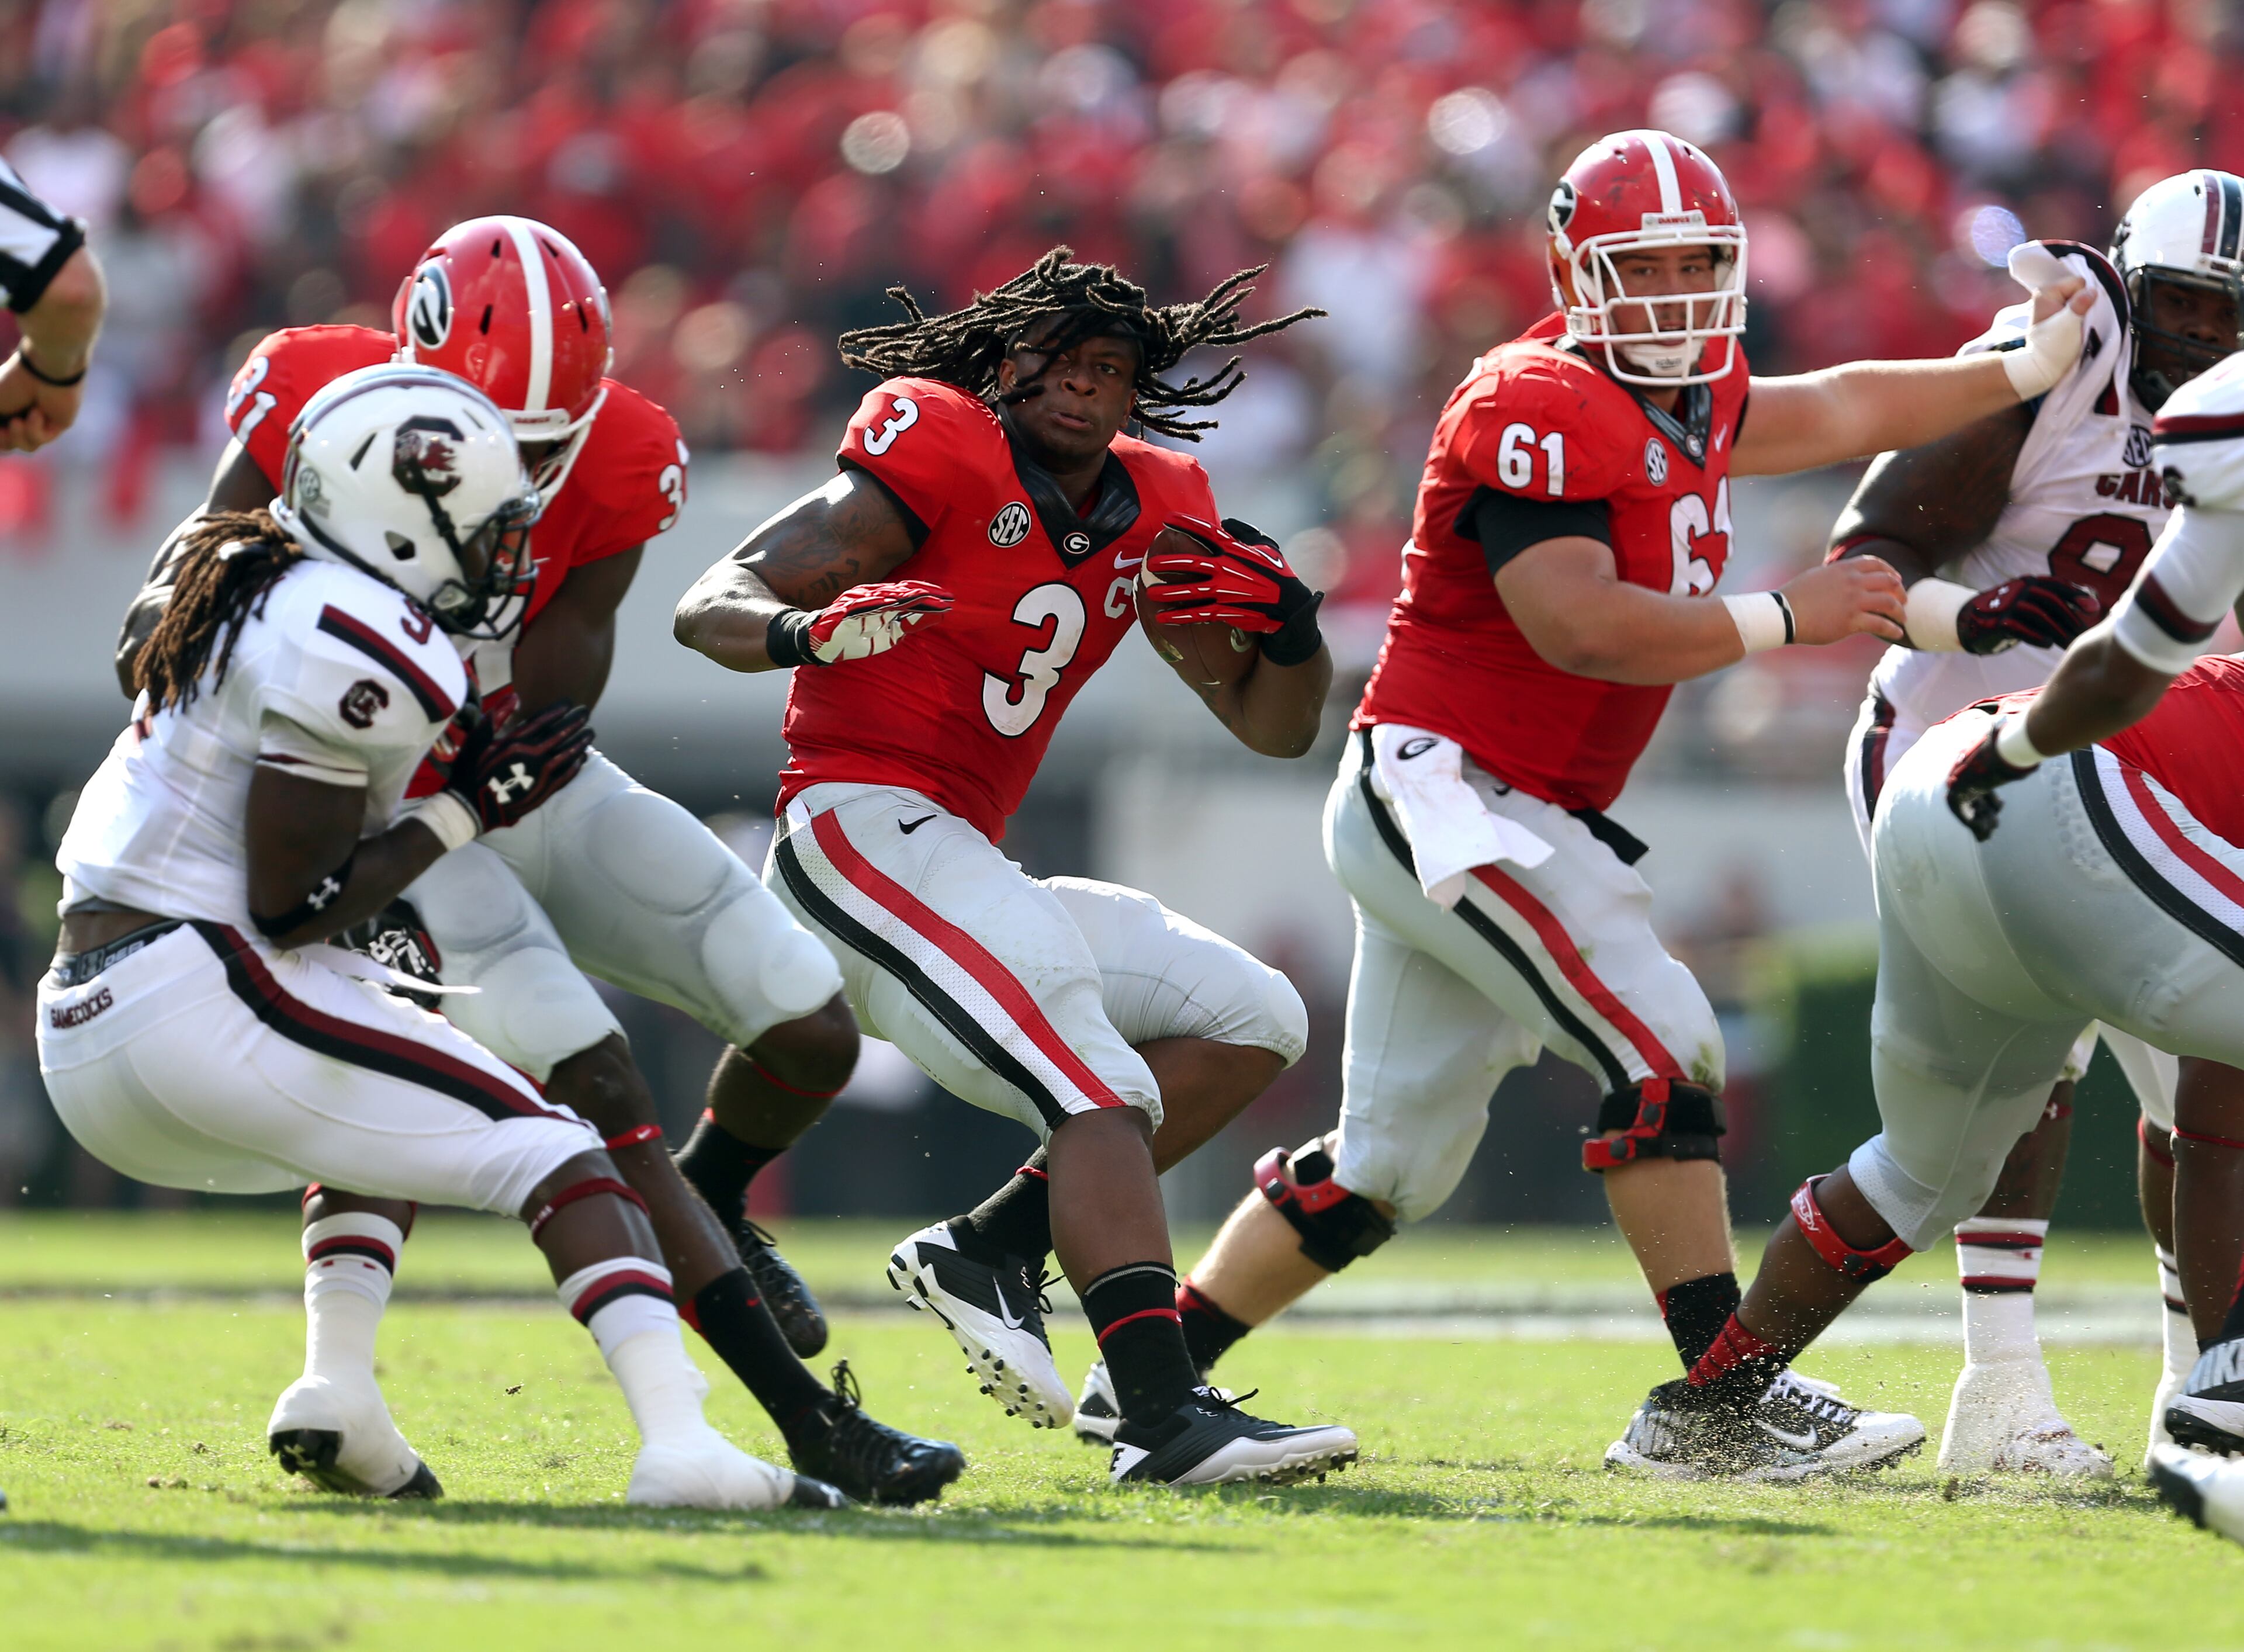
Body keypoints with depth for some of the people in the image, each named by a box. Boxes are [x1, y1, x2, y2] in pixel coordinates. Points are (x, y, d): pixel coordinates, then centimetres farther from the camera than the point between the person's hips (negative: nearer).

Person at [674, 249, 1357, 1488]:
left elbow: (1275, 730, 18)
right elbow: (711, 604, -11)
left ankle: (988, 1247, -2)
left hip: (957, 868, 9)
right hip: (862, 826, -9)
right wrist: (809, 632, -34)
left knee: (1253, 1025, 9)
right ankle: (1167, 1418, -34)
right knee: (1102, 1091, -22)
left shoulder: (1151, 516, 14)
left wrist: (1287, 625, -4)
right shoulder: (940, 457, -6)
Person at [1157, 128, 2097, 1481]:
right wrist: (1783, 618, -20)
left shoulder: (1693, 397, 12)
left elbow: (1837, 415, 29)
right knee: (1661, 1051, -16)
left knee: (1384, 1169, 12)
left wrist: (2029, 369, 29)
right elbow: (1579, 627, -26)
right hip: (1447, 796, -10)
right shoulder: (1542, 409, -17)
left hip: (1522, 814, 10)